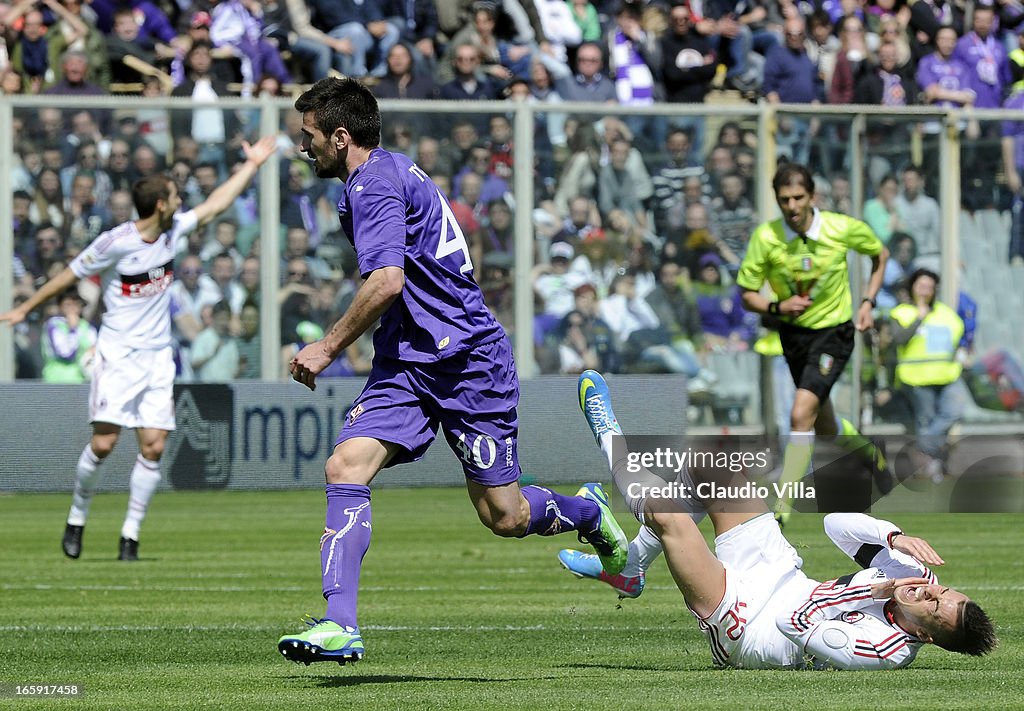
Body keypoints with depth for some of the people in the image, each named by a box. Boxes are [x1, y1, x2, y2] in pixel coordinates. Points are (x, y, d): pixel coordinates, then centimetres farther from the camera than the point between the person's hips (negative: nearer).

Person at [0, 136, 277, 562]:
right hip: (118, 355, -5)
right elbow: (69, 276, -4)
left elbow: (215, 205, 18)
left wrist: (252, 165, 21)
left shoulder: (173, 230, 3)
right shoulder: (116, 243, -14)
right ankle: (77, 518, 10)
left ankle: (131, 534, 3)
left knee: (153, 446, -5)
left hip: (158, 357, 5)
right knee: (103, 443, -11)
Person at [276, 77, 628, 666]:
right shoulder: (392, 172, 16)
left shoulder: (377, 182, -15)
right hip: (407, 363, 10)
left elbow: (387, 282, -26)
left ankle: (589, 513, 32)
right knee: (346, 465, -12)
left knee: (504, 516, 0)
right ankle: (340, 627, -19)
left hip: (466, 361, -10)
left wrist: (329, 347, -16)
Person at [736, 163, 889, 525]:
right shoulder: (766, 238, -15)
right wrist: (777, 307, -25)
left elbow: (880, 254, 6)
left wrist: (868, 301, -3)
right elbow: (747, 294, -5)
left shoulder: (843, 229, -16)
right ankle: (870, 451, 50)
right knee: (825, 427, 15)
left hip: (834, 333, -3)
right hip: (793, 333, 3)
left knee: (801, 413, -22)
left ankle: (782, 508, -17)